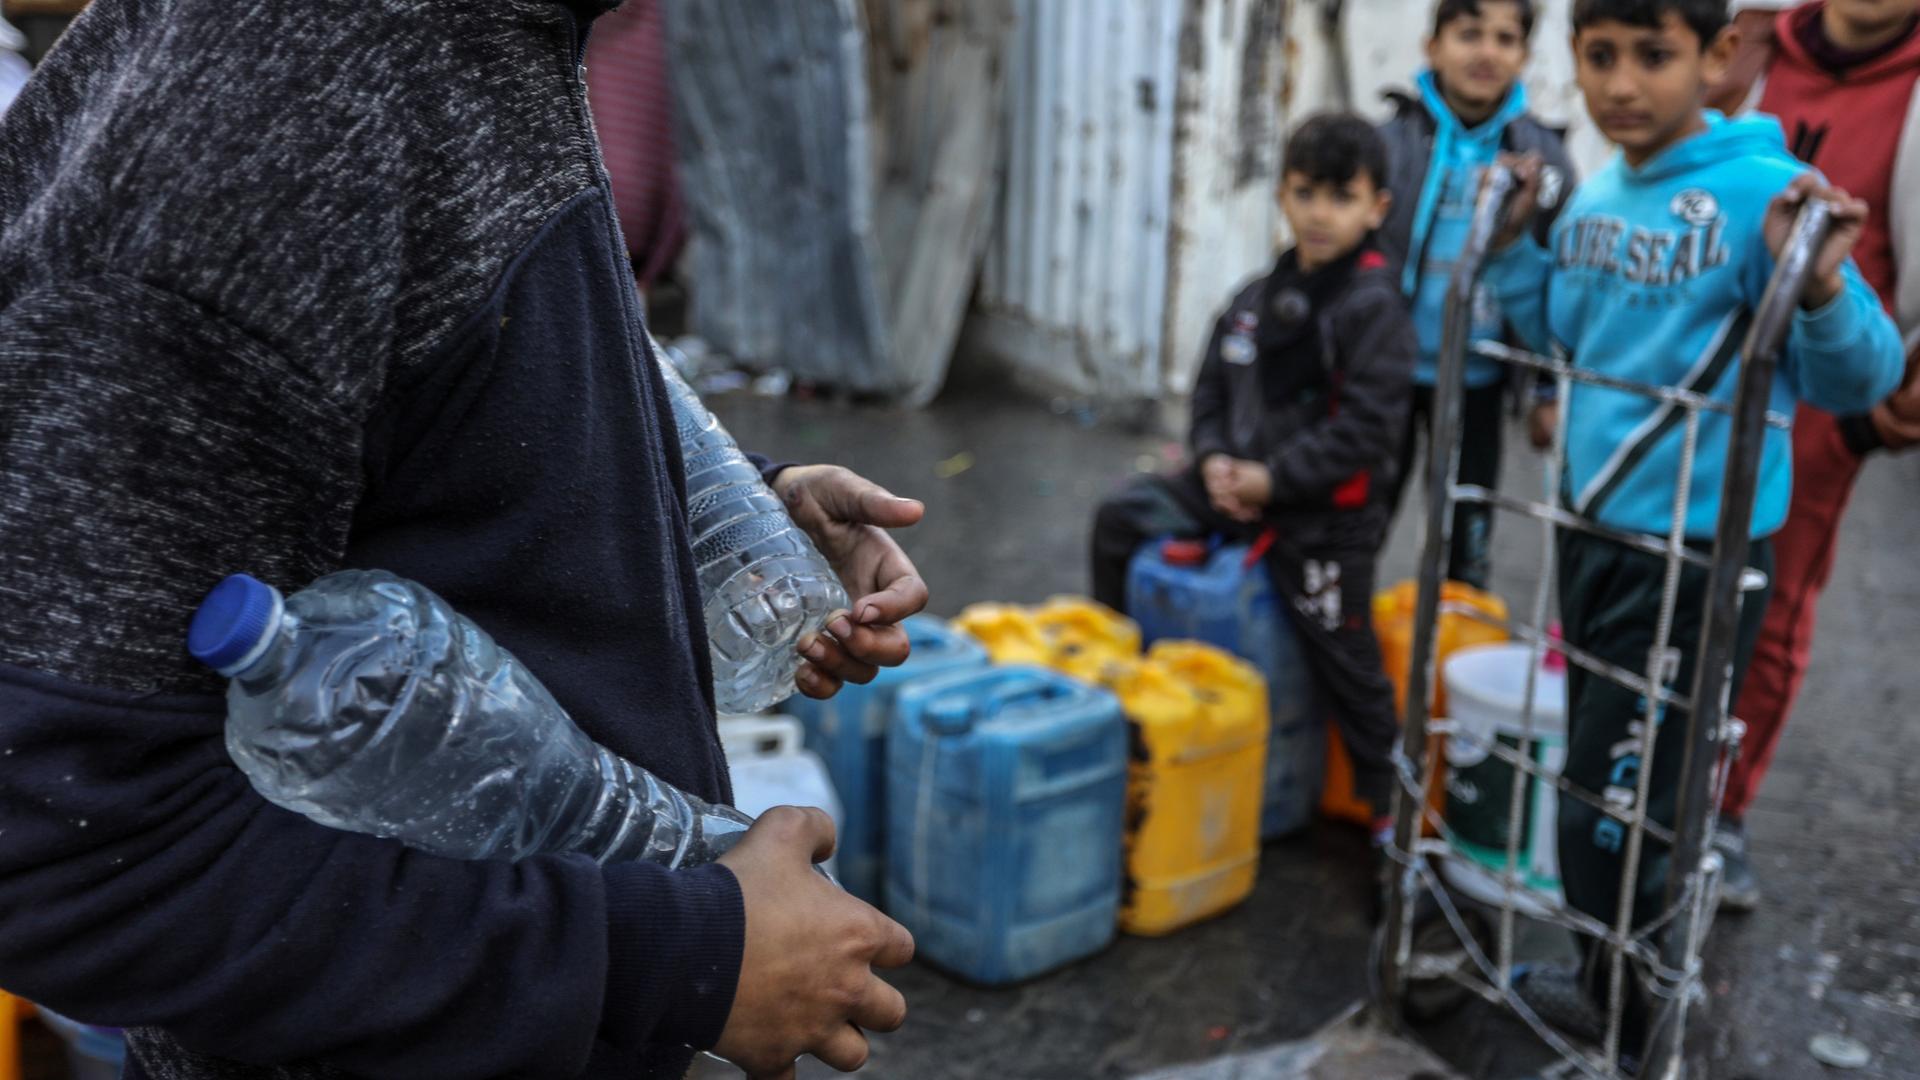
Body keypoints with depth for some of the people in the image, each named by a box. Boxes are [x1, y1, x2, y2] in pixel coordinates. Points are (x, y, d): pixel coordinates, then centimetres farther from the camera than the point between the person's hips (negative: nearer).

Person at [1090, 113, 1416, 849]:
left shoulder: (1374, 307, -14)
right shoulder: (1259, 299, 8)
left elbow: (1366, 429, -20)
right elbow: (1213, 386, 13)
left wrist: (1274, 480, -19)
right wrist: (1215, 458, -6)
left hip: (1325, 517, -7)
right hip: (1241, 487, 7)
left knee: (1346, 662, 0)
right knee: (1123, 517, 4)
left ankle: (1390, 803, 18)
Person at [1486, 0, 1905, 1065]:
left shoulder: (1762, 193, -18)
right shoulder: (1594, 197, 4)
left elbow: (1860, 381, -18)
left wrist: (1821, 286, -36)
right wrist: (1514, 243, 6)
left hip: (1695, 560, -7)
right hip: (1591, 533, 7)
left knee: (1608, 819, 0)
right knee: (1601, 790, 21)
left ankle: (1621, 1040, 22)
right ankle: (1604, 984, 42)